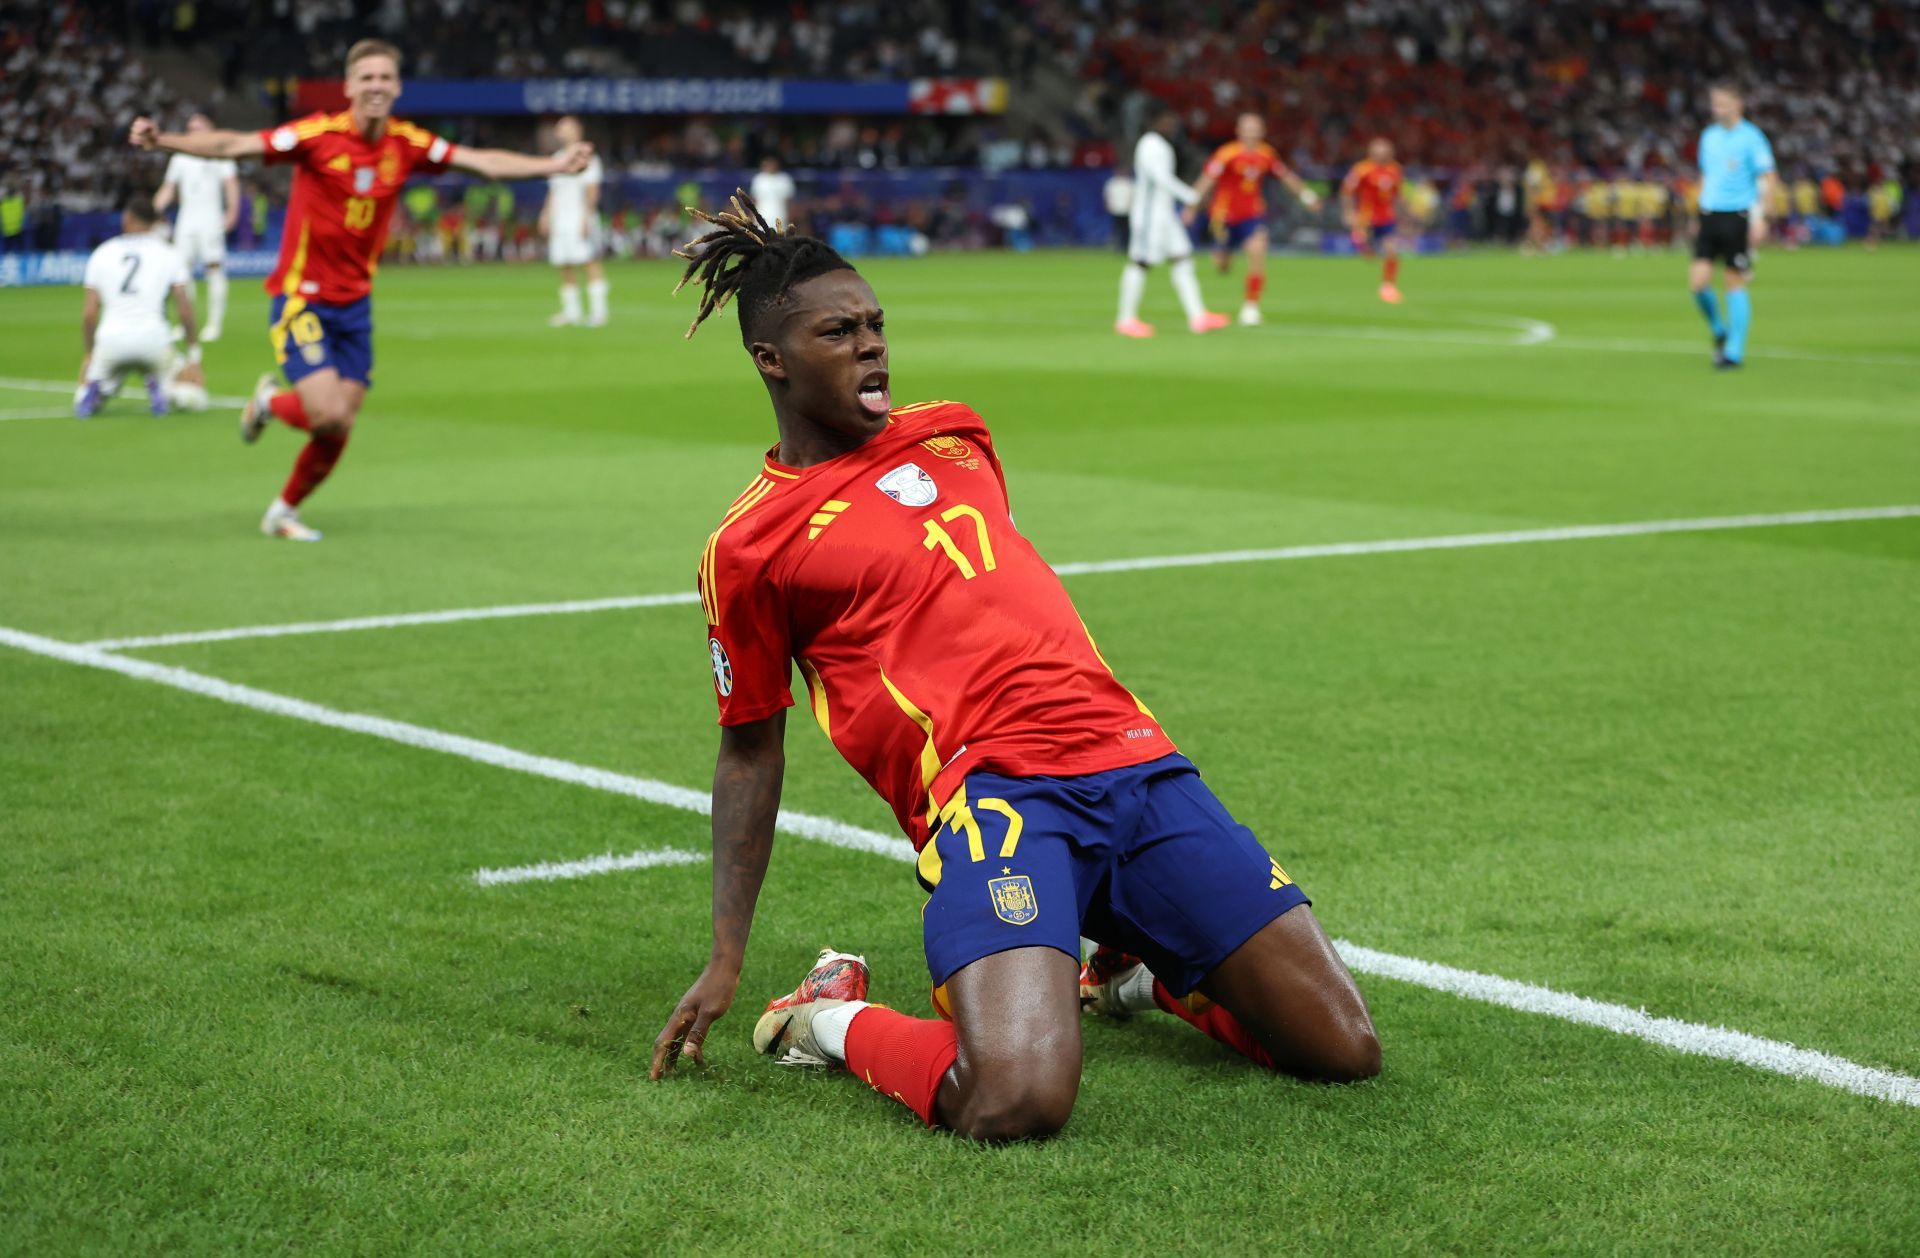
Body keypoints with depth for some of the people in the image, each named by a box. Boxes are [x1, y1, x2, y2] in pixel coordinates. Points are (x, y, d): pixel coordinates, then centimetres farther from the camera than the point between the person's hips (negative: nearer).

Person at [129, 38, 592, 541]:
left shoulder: (406, 143, -1)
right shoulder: (318, 134, -15)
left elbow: (482, 162, 4)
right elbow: (231, 145, -21)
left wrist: (555, 164, -2)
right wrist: (161, 140, -33)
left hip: (354, 302, 5)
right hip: (301, 297, -5)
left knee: (338, 432, 3)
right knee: (329, 416, -17)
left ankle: (283, 513, 27)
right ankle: (269, 402, 18)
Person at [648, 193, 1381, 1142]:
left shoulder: (952, 434, 19)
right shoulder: (748, 547, 5)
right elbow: (751, 750, 10)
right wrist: (725, 959, 5)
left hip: (1132, 755, 6)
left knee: (1343, 1051, -2)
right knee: (1016, 1102, -31)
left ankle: (1137, 970, 26)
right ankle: (835, 1021, 1)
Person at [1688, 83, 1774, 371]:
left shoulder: (1751, 137, -5)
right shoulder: (1708, 136, 13)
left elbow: (1766, 179, -7)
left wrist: (1759, 217, -16)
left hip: (1738, 216, -5)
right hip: (1709, 215, 5)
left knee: (1735, 283, -2)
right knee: (1698, 280, -6)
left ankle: (1735, 351, 4)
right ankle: (1719, 331, 18)